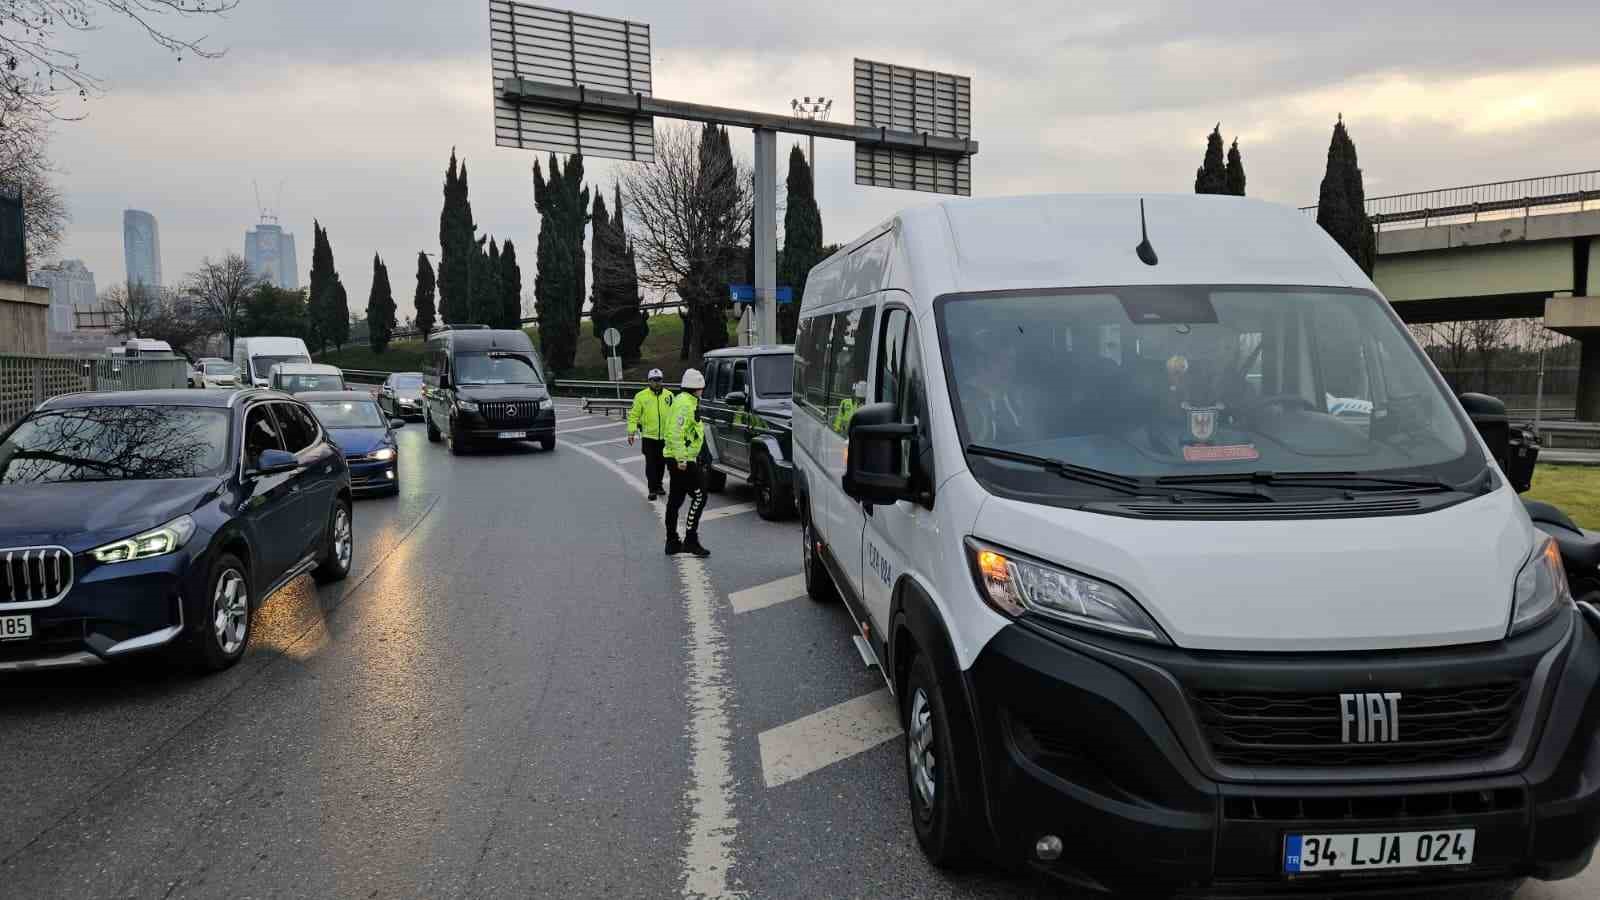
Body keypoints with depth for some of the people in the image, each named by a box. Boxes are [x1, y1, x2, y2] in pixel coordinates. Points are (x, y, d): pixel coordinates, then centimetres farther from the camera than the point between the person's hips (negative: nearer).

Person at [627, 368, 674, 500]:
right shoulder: (641, 396, -3)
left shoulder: (669, 395, 4)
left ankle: (658, 485, 29)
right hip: (648, 436, -3)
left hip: (665, 436, 3)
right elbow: (634, 415, -3)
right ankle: (652, 489, 2)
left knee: (661, 463, 13)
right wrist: (631, 432, -11)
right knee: (651, 464, -2)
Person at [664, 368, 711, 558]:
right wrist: (681, 459, -26)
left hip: (679, 459, 11)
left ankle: (672, 542, 18)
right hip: (684, 460, -11)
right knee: (699, 496, -8)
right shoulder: (685, 404, -16)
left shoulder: (683, 401, 18)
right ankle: (690, 540, -9)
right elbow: (676, 432, -24)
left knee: (675, 499, 12)